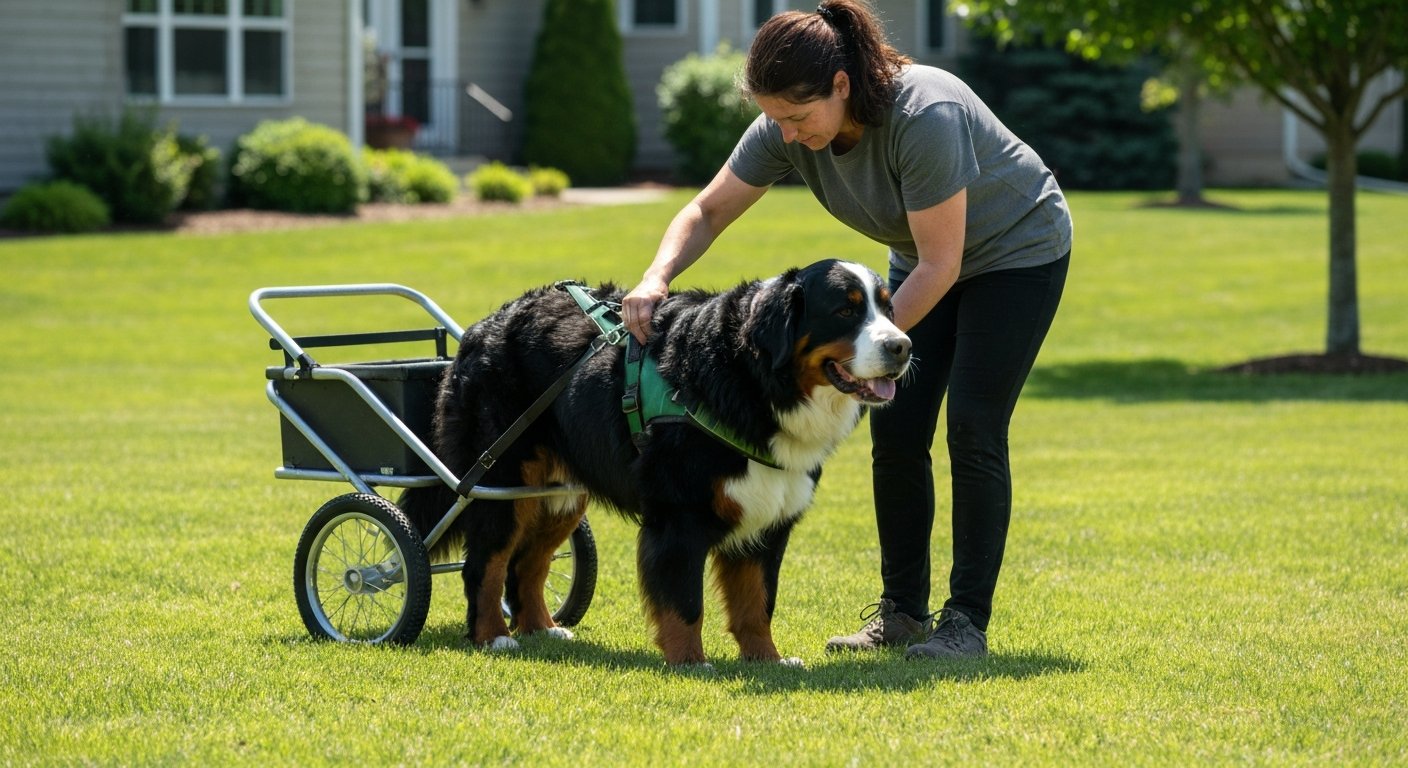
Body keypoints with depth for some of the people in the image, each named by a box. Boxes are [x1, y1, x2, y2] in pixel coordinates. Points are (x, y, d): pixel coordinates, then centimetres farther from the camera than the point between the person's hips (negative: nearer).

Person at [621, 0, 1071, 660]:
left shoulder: (924, 116, -38)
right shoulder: (784, 129, -19)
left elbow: (941, 265, -33)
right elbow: (706, 213, -9)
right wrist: (656, 278, -28)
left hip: (1018, 253, -6)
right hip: (926, 257, 7)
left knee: (973, 432, -12)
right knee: (895, 431, -2)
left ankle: (968, 622, -6)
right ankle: (902, 611, 8)